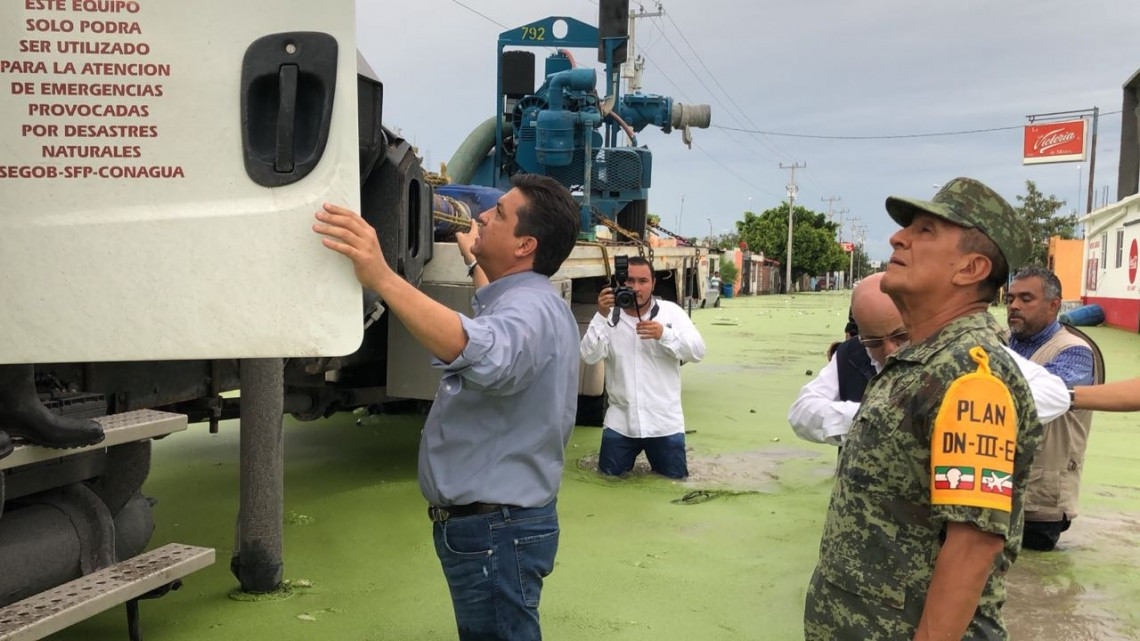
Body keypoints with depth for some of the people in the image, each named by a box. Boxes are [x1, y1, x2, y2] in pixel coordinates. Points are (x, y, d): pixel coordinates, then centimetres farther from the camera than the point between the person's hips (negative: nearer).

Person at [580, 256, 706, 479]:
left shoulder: (672, 312, -1)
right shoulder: (608, 316, -2)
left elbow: (698, 352, -10)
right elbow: (589, 356, -14)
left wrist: (664, 334, -26)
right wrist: (602, 316, -25)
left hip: (664, 421, 0)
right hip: (620, 421, 0)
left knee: (675, 476, 9)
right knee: (609, 474, 10)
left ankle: (652, 454, 40)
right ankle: (633, 453, 40)